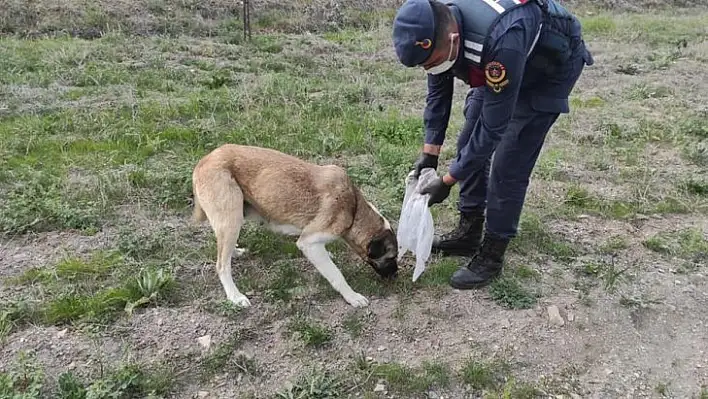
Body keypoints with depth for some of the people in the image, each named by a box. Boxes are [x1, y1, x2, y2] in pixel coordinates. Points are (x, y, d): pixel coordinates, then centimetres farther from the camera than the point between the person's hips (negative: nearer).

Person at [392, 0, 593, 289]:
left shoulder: (501, 42, -44)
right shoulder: (435, 31, -21)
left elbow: (493, 127, -35)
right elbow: (437, 94, -5)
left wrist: (447, 182, -29)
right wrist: (429, 153, -9)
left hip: (552, 66, -7)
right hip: (499, 67, 7)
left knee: (508, 165, -11)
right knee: (469, 144, 6)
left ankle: (491, 257, 4)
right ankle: (468, 233, 21)